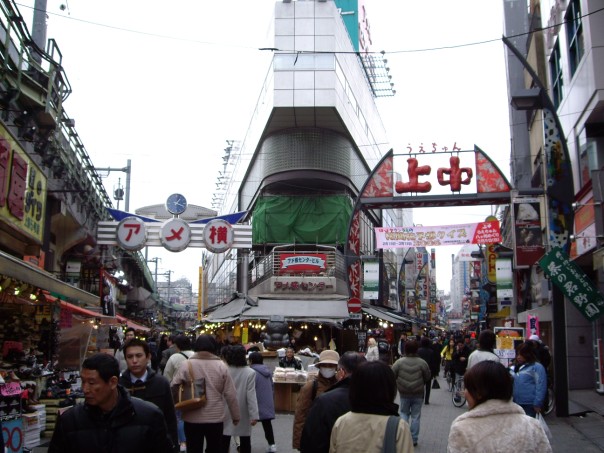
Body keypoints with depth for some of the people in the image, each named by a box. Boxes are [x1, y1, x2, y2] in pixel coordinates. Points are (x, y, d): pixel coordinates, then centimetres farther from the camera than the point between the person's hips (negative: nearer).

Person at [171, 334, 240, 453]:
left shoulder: (187, 365, -8)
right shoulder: (221, 366, -5)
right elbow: (230, 394, -4)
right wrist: (236, 416, 8)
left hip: (193, 418, -1)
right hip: (216, 418, 1)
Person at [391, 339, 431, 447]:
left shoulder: (399, 362, -10)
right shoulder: (422, 362, -11)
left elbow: (392, 375, -5)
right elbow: (428, 377, -1)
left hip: (404, 393, 0)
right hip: (418, 393, 0)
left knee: (404, 413, 18)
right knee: (415, 416, 10)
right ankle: (414, 439, 13)